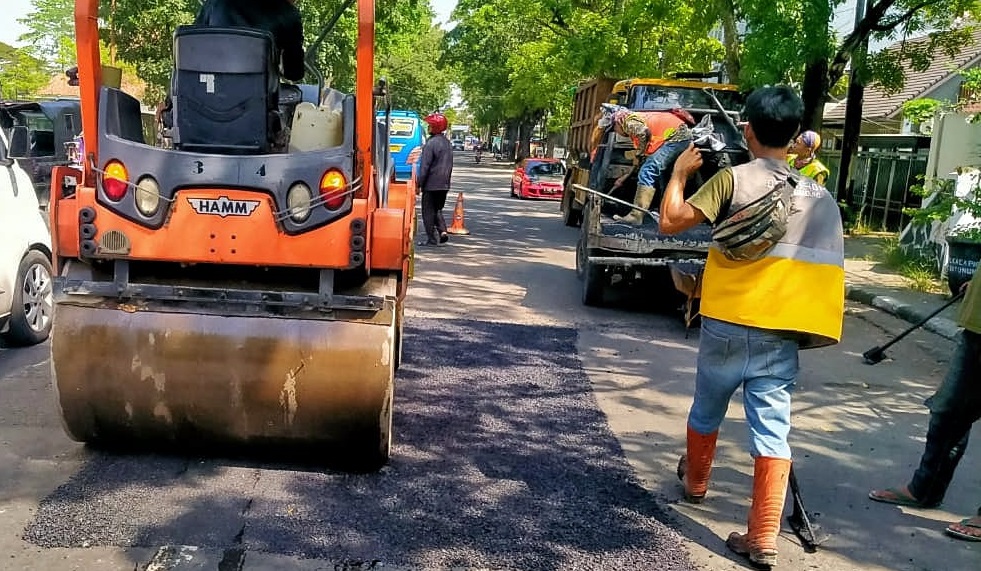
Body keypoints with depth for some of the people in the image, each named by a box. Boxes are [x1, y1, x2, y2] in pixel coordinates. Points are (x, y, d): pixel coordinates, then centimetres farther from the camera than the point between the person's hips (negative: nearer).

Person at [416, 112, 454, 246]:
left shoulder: (431, 143, -16)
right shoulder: (448, 143, 10)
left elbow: (425, 166, -17)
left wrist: (419, 183, -11)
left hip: (431, 184, -8)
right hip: (444, 184, 8)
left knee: (428, 211, 1)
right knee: (438, 209, 20)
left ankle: (432, 239, 2)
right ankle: (442, 231, 4)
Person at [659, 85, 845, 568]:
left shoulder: (733, 179, -9)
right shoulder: (819, 195, 6)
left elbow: (671, 222, -10)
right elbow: (822, 261, 10)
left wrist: (679, 173, 4)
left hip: (727, 325, -2)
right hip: (782, 332, 3)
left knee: (707, 412, 21)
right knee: (772, 432, 3)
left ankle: (695, 483, 44)